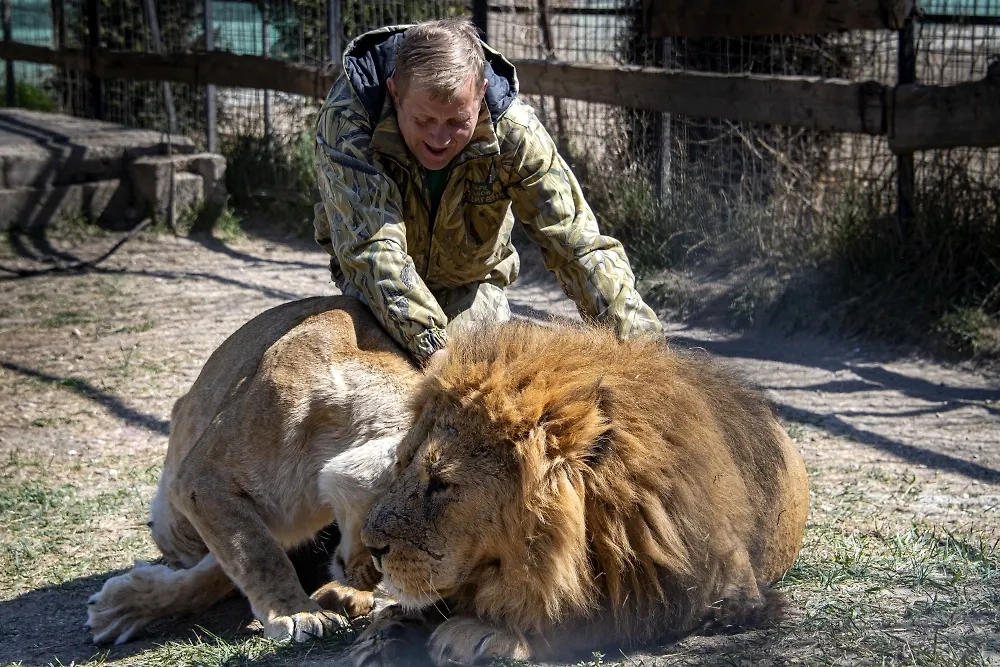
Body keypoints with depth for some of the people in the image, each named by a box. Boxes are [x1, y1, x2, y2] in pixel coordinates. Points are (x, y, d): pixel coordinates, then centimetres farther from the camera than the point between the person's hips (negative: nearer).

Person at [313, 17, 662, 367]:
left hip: (472, 284, 1)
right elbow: (370, 246, -41)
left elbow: (578, 245, -28)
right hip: (373, 286, 0)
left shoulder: (514, 132, -28)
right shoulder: (346, 119, -33)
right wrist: (431, 348, -53)